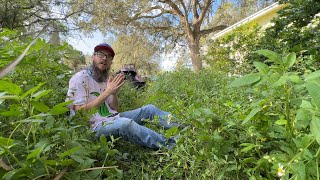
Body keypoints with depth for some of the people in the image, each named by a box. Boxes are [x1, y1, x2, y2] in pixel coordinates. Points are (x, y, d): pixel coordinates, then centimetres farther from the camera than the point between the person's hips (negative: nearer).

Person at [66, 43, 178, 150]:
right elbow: (80, 112, -19)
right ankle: (168, 145, -27)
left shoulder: (106, 79, 10)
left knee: (149, 109, 1)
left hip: (113, 119, 8)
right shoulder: (80, 78, -10)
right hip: (95, 126, -7)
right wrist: (107, 92, -22)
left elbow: (114, 109, 9)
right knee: (126, 123, -37)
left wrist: (114, 93, -11)